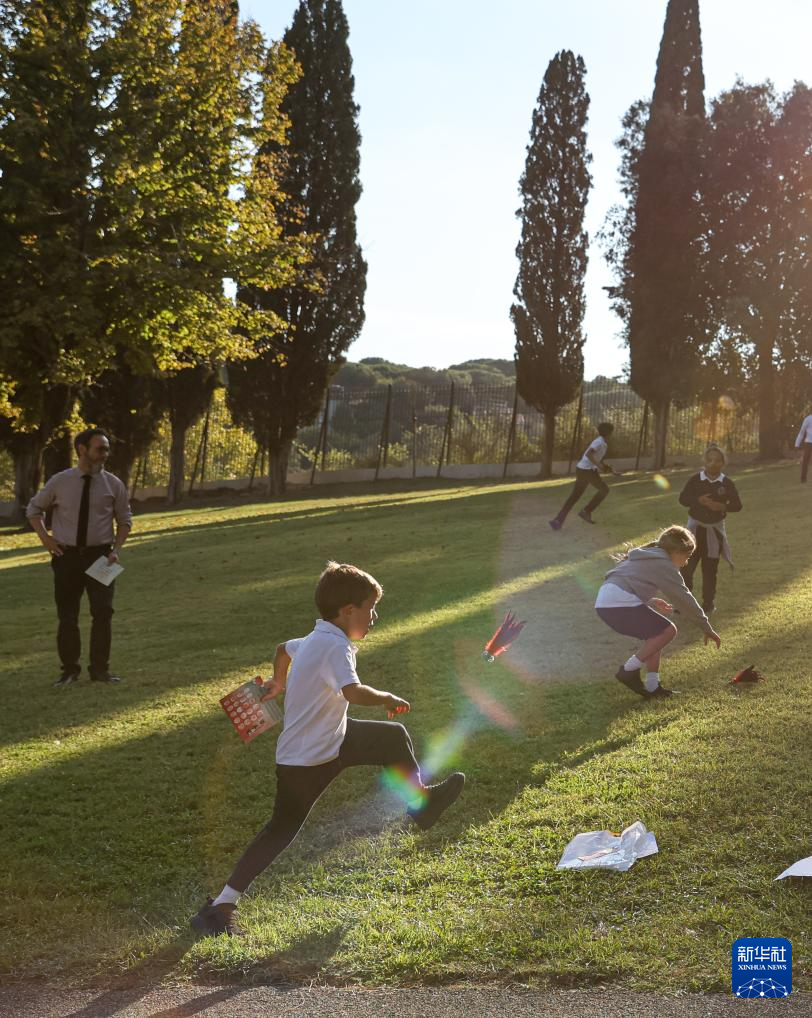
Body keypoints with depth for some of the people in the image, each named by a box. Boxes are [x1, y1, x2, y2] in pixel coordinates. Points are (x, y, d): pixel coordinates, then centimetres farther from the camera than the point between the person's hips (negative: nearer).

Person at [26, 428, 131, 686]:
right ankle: (70, 669, 17)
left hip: (100, 556, 0)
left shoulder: (113, 484, -1)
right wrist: (45, 538, 1)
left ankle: (100, 669, 7)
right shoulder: (59, 482, -1)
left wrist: (116, 549, -7)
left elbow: (125, 519, 7)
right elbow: (34, 509, 13)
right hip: (67, 556, 0)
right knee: (67, 616, 6)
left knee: (103, 613, -4)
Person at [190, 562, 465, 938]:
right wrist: (387, 698, -26)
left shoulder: (314, 640, 4)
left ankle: (421, 801, 41)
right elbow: (353, 692, -45)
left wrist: (278, 683, 46)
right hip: (304, 762, -10)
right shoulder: (334, 646, -27)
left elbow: (284, 648, 26)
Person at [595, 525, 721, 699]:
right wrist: (708, 629, 6)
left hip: (603, 603, 10)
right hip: (621, 605, -10)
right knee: (668, 631, -4)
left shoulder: (645, 556, 27)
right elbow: (685, 599, 1)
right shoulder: (664, 564, 0)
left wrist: (651, 601, 29)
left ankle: (652, 687, 15)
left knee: (655, 633, 20)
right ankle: (629, 671, -5)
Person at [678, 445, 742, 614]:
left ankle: (708, 602, 19)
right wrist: (698, 500, -27)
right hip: (695, 526, 0)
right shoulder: (695, 479, -7)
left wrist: (723, 506, -22)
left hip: (715, 529, 0)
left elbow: (737, 505, -3)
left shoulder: (727, 483, -5)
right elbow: (682, 498, -11)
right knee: (687, 565, -3)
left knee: (710, 568, 7)